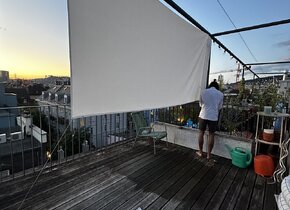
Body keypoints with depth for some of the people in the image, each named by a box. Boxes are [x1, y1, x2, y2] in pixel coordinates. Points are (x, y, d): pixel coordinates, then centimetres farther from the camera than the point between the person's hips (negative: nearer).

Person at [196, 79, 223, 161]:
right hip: (213, 117, 0)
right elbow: (219, 107, 10)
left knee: (201, 133, 13)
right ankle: (208, 154, 17)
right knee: (211, 135, 9)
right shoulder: (220, 94, 2)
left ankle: (200, 152, 22)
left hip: (203, 115, 0)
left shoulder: (203, 92, 1)